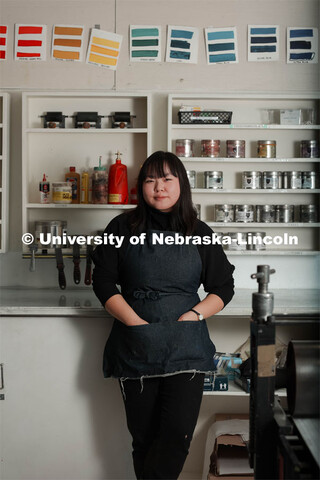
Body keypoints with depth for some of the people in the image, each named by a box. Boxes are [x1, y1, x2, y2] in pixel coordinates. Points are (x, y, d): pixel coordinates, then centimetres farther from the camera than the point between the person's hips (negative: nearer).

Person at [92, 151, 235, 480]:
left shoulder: (199, 233, 8)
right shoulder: (123, 228, 6)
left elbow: (223, 287, 11)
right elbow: (104, 283, 2)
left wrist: (193, 315, -6)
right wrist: (135, 322, -9)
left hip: (186, 345, 0)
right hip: (136, 347, 0)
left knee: (178, 434, -8)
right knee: (144, 435, 6)